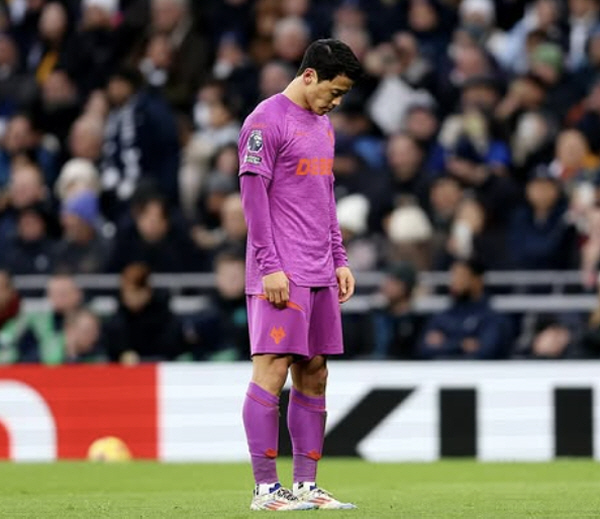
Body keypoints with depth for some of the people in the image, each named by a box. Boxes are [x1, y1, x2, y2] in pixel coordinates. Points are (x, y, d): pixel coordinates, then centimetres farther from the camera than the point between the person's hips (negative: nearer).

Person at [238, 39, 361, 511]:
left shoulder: (323, 126, 19)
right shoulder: (266, 122, -7)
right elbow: (253, 197, -11)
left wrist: (339, 260, 17)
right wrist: (270, 267, -16)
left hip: (319, 276, 8)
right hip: (281, 274, -8)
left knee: (313, 375, 7)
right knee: (272, 370, -8)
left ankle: (306, 485, 10)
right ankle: (266, 488, -7)